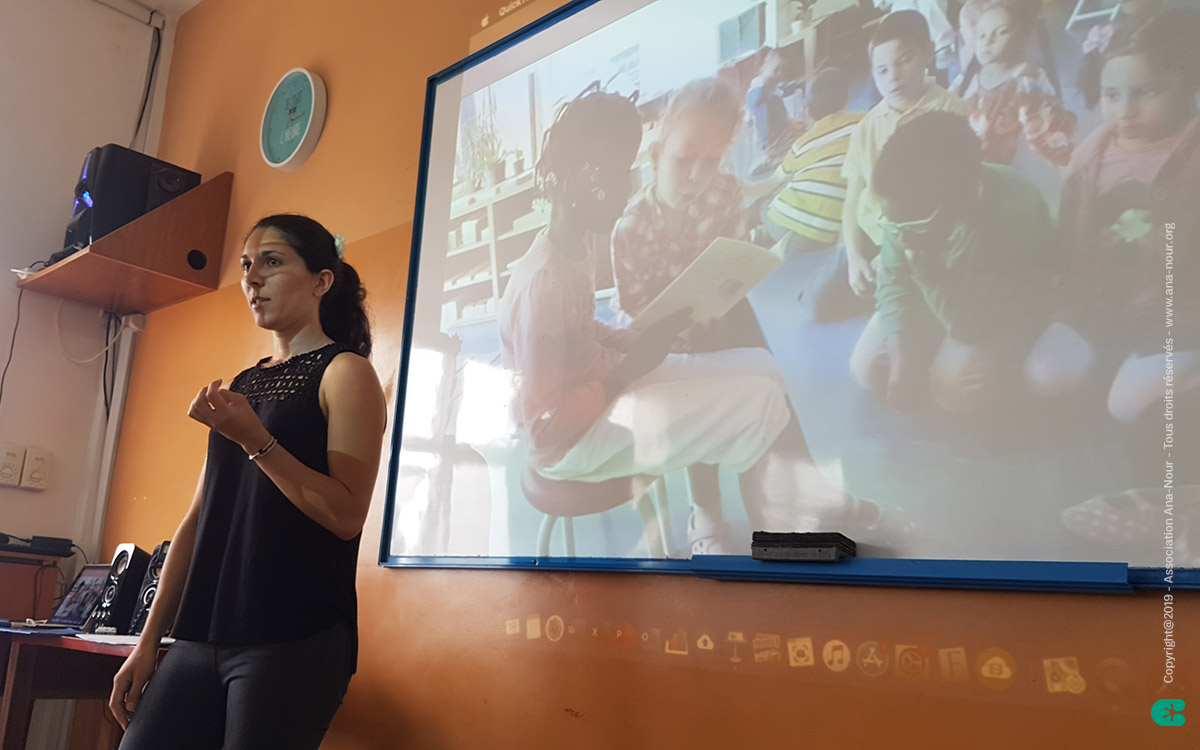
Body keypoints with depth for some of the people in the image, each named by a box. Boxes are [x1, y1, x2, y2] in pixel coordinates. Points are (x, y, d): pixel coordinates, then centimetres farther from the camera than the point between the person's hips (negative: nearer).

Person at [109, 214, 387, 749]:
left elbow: (347, 515, -14)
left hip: (293, 643, -6)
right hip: (202, 639, 7)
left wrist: (254, 438, -19)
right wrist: (149, 639, 13)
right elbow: (198, 520, 16)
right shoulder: (243, 385, 16)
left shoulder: (344, 371, -4)